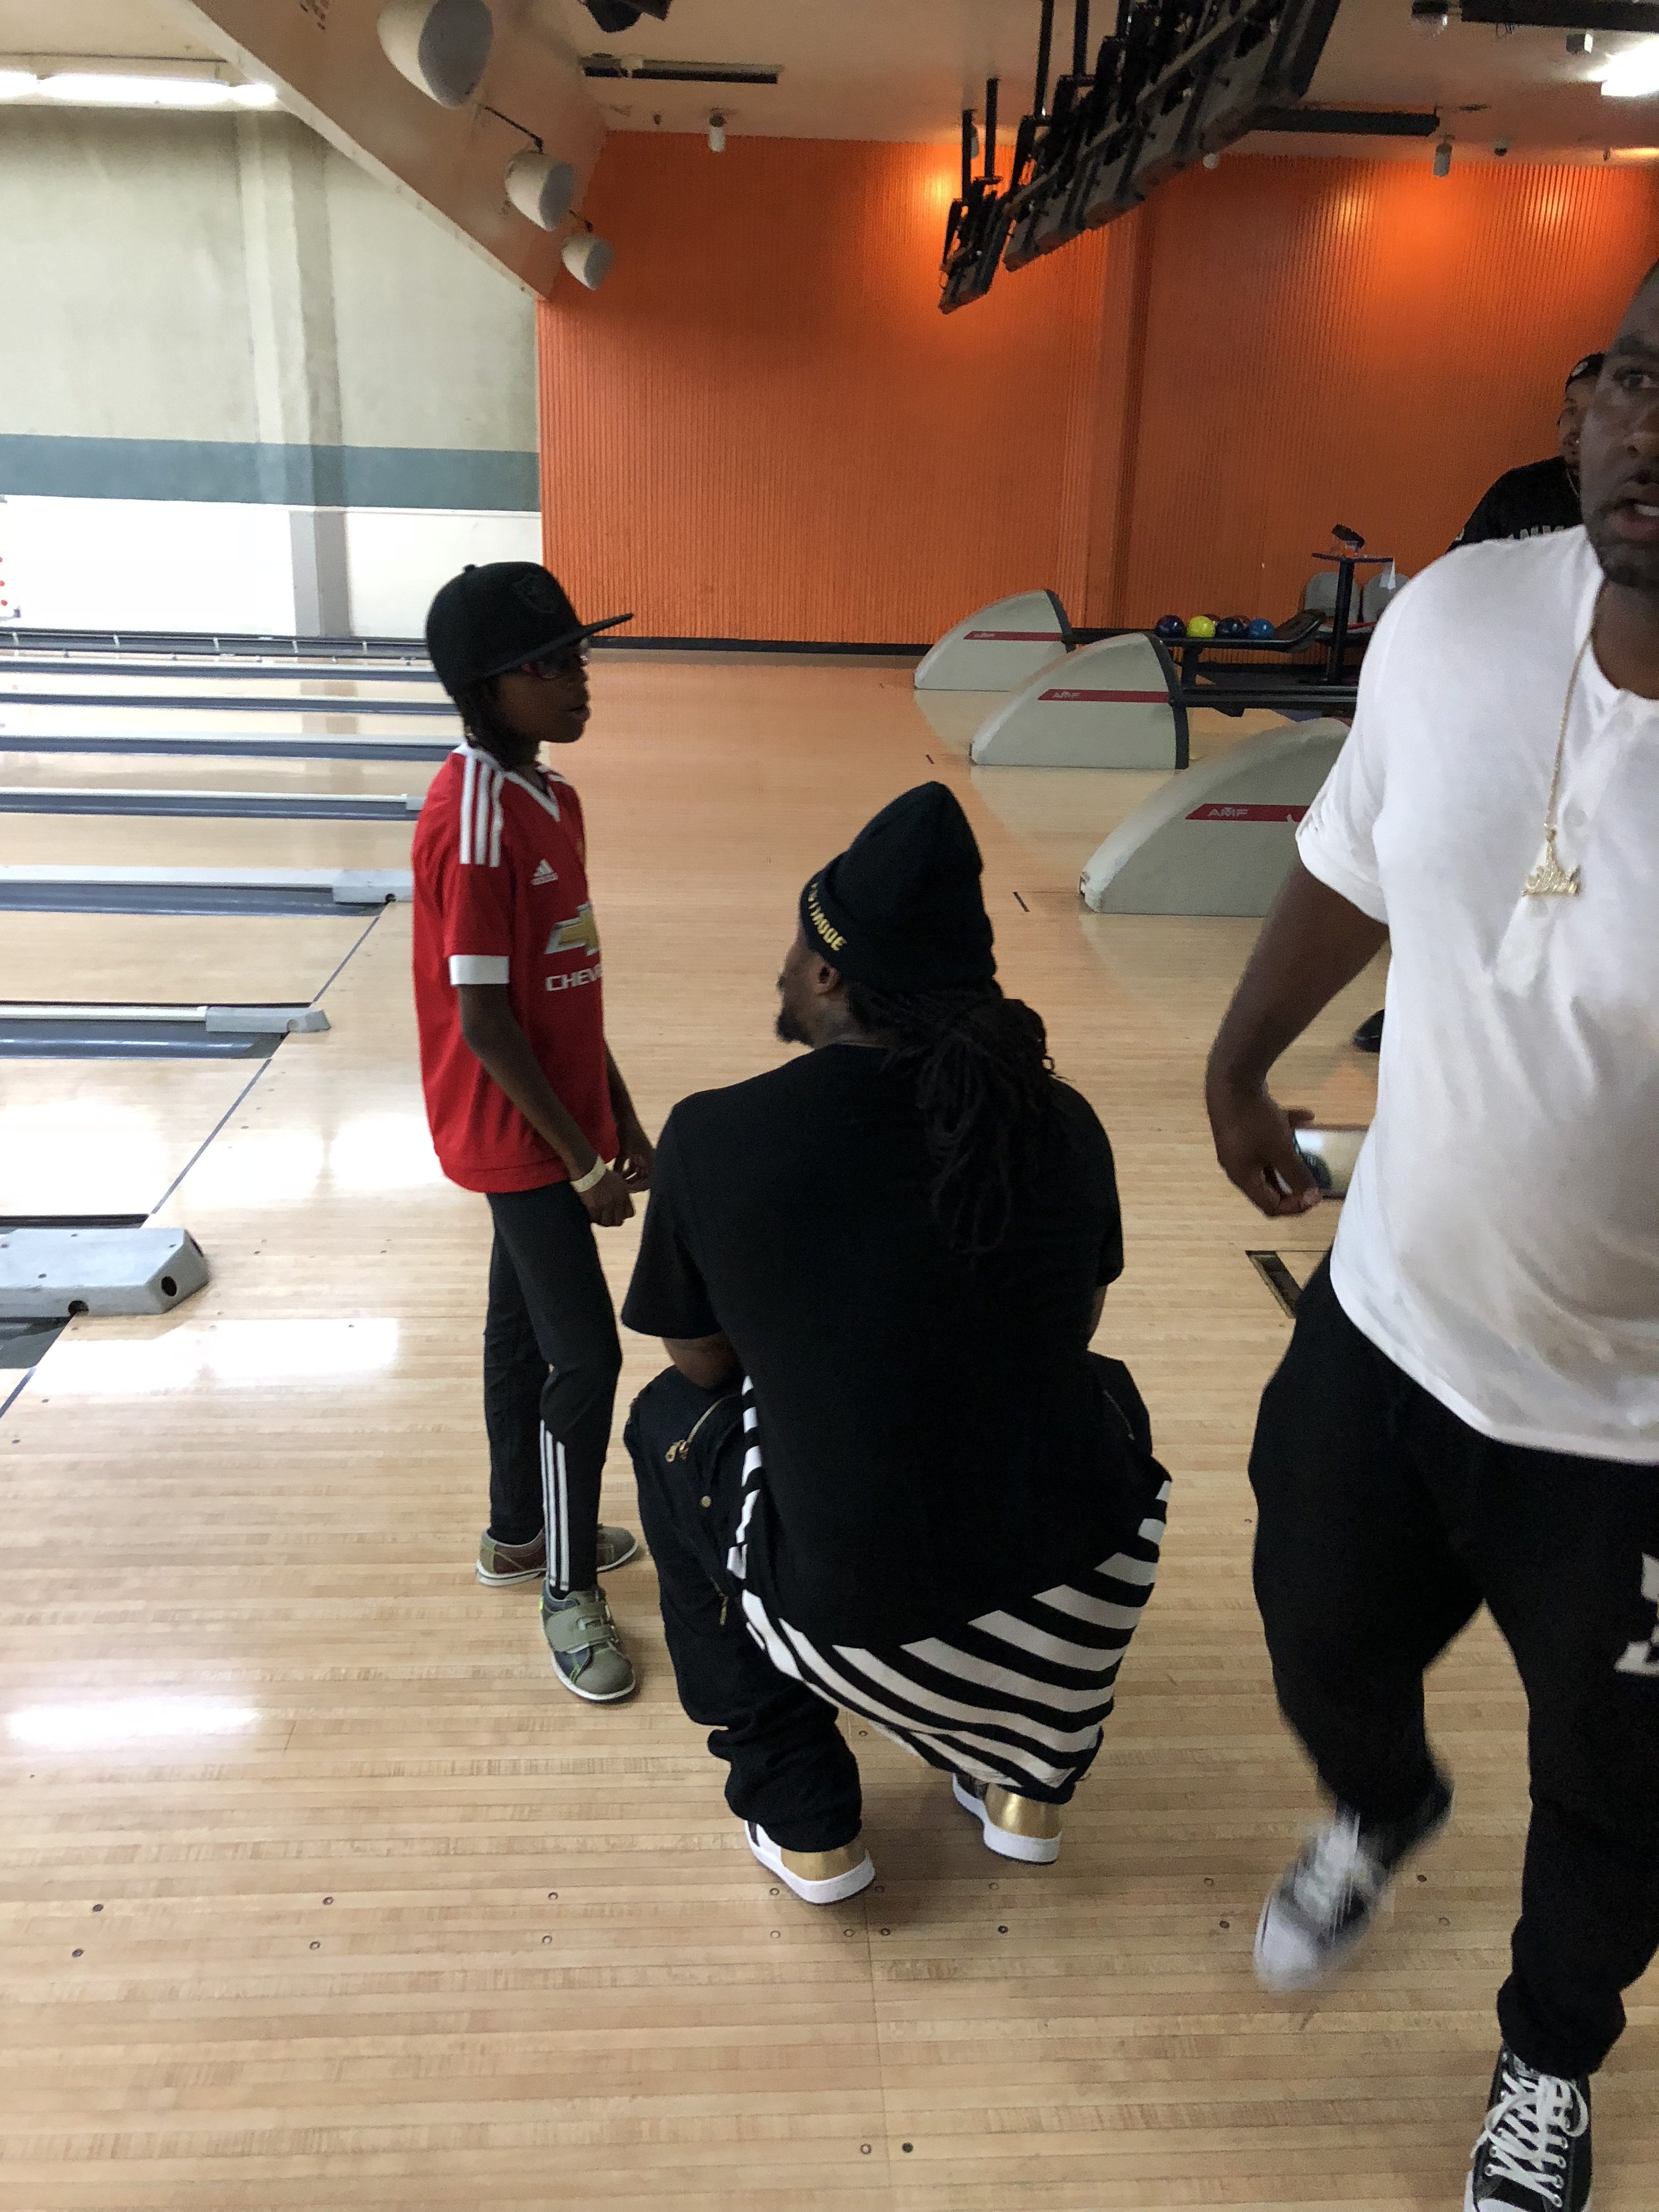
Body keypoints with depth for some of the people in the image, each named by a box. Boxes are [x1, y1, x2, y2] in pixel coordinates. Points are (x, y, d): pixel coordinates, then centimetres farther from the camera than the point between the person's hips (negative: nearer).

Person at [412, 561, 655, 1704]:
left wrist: (624, 1121, 14)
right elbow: (483, 1020, -22)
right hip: (518, 1137, -9)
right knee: (585, 1356, -3)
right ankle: (569, 1592, 15)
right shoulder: (475, 818, -22)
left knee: (523, 1328, 20)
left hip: (554, 1122, 9)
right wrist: (583, 1161, -18)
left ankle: (518, 1532, 38)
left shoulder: (550, 798, 5)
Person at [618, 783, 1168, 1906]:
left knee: (672, 1426, 24)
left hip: (867, 1634, -2)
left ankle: (803, 1821, 28)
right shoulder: (1061, 1121, -4)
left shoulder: (717, 1137, -12)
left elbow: (702, 1364, 4)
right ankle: (1026, 1779, 37)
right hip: (1091, 1609, 3)